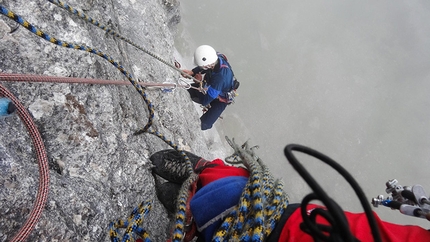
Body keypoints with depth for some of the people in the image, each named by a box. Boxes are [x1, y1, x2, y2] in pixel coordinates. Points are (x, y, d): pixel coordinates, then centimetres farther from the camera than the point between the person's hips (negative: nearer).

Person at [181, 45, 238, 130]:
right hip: (210, 86, 7)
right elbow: (203, 67, -2)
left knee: (203, 125, -12)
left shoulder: (219, 78, -49)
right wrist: (192, 72, -20)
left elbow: (204, 101, -38)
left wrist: (199, 82, -25)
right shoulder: (217, 57, -28)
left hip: (220, 99, -7)